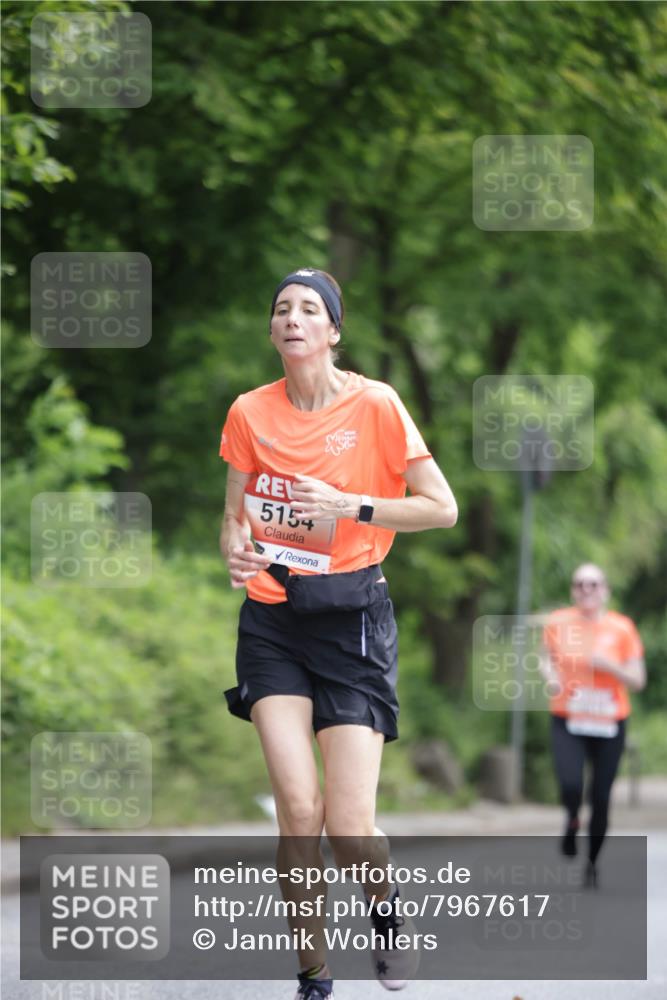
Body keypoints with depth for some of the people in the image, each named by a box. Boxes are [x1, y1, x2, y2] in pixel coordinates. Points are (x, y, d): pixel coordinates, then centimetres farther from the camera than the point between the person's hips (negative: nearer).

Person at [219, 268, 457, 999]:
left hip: (352, 617, -2)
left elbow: (441, 507, -3)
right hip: (272, 619, 2)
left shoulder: (375, 405, -5)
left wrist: (349, 506, -14)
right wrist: (235, 548, -9)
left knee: (349, 827, -10)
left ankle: (385, 905, 25)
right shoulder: (250, 412, 4)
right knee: (297, 806, -12)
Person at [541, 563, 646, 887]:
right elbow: (548, 658, 19)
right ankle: (572, 821, 15)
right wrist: (550, 677, -3)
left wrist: (610, 666, -17)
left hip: (608, 726, 0)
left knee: (601, 799, 2)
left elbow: (638, 681, 1)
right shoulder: (558, 623, 1)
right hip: (568, 723, 0)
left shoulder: (622, 628, -2)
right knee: (570, 787, -21)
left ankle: (592, 863, 23)